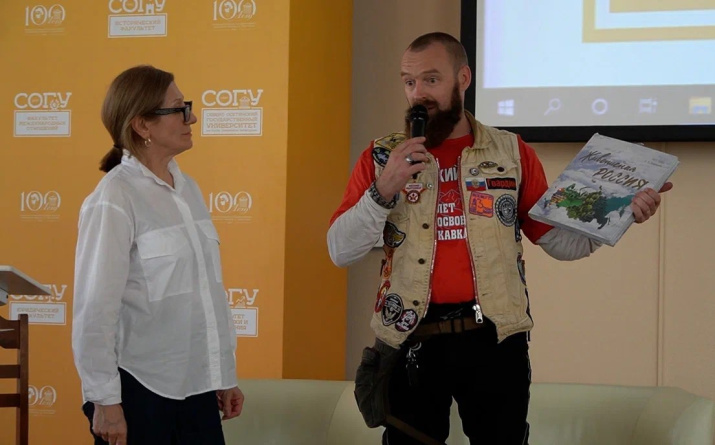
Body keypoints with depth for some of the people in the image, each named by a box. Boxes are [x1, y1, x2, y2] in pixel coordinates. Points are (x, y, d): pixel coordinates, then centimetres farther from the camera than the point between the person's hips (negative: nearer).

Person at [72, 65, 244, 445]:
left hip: (198, 386, 7)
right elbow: (95, 309, -14)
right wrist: (104, 401, -14)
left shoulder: (187, 189, 10)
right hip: (140, 389, -7)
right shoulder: (115, 199, -12)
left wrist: (226, 375, 15)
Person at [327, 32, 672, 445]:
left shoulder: (512, 152, 7)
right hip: (412, 341, 0)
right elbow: (341, 251, -1)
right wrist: (383, 190, -14)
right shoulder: (381, 157, 6)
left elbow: (559, 241, 5)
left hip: (495, 339, 0)